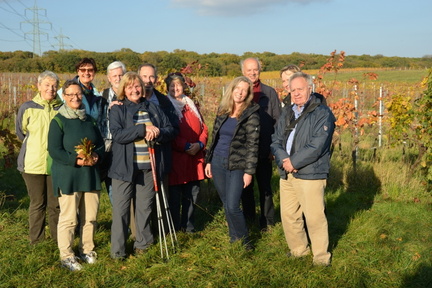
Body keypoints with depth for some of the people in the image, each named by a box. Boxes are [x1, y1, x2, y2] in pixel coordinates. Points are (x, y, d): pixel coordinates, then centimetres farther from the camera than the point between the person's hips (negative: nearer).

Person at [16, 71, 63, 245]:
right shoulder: (27, 108, -2)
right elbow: (21, 132, 12)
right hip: (33, 164, -1)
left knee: (55, 204, 7)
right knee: (37, 204, 7)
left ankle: (58, 240, 20)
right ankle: (36, 241, 19)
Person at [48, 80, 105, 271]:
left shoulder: (89, 119, 13)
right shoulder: (58, 121, -5)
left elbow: (101, 143, 14)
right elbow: (54, 150, -12)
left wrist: (96, 156, -8)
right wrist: (77, 161, -20)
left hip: (90, 174, 6)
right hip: (67, 177, -5)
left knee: (90, 216, 9)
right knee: (68, 218, -2)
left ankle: (87, 250, 25)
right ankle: (66, 256, 9)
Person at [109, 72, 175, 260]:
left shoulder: (152, 108, 10)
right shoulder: (117, 110, -1)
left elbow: (170, 130, 7)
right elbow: (117, 134, -16)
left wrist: (158, 132, -15)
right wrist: (143, 129, -21)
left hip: (148, 167, 3)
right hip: (124, 167, -3)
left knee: (145, 207, 13)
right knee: (121, 209, 0)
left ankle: (142, 243, 28)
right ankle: (117, 250, 8)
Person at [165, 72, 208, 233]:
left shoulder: (192, 105, 17)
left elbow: (204, 128, 13)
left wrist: (200, 144, -5)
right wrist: (186, 146, -17)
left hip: (195, 158, 6)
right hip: (175, 159, -6)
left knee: (192, 194, 11)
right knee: (174, 195, 1)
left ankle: (189, 226, 23)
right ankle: (175, 229, 12)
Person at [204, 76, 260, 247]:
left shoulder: (251, 115, -8)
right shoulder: (222, 111, 9)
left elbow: (253, 145, -10)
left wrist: (249, 171, -14)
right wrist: (209, 161, 12)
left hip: (236, 166, -5)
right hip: (218, 163, 5)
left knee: (232, 207, -10)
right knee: (226, 205, 12)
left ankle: (244, 243, 11)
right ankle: (234, 239, 27)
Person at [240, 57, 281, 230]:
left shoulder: (269, 93, 4)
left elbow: (278, 121, 3)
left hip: (264, 150, -1)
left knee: (265, 187, 7)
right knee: (246, 187, 10)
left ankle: (267, 222, 17)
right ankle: (249, 221, 23)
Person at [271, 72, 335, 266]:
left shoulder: (322, 113, -6)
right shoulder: (286, 113, 16)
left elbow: (317, 146, -15)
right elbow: (276, 140, 11)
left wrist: (294, 162, -15)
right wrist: (283, 159, -9)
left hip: (310, 175, -7)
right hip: (286, 174, 7)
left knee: (314, 218, -5)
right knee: (288, 215, 12)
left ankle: (321, 257, 10)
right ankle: (298, 250, 30)